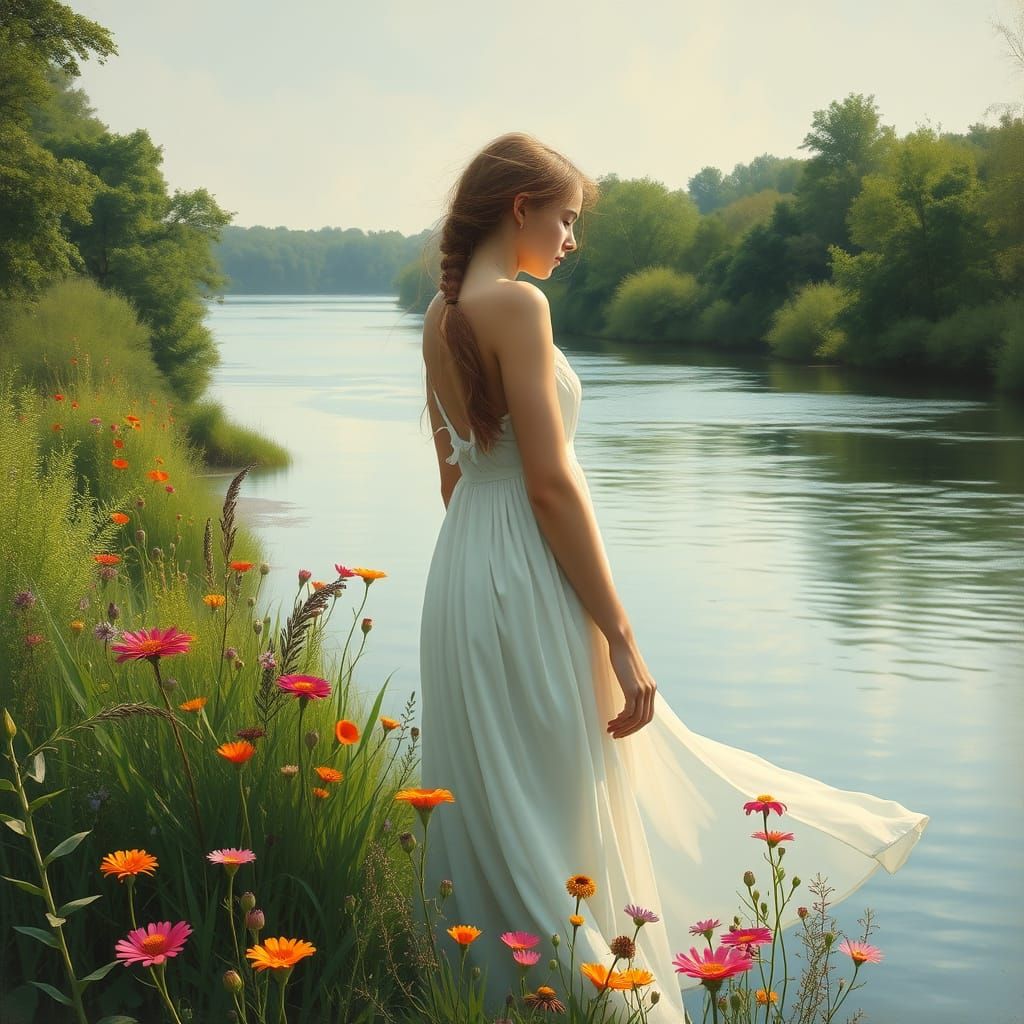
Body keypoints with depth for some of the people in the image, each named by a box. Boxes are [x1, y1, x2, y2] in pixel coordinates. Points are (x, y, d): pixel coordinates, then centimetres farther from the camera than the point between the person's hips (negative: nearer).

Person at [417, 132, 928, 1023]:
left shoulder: (442, 313, 10)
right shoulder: (516, 303, -16)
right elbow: (550, 483, -20)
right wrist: (621, 639, -18)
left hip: (463, 565, 9)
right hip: (528, 575, -9)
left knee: (495, 811, 16)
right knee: (554, 817, 1)